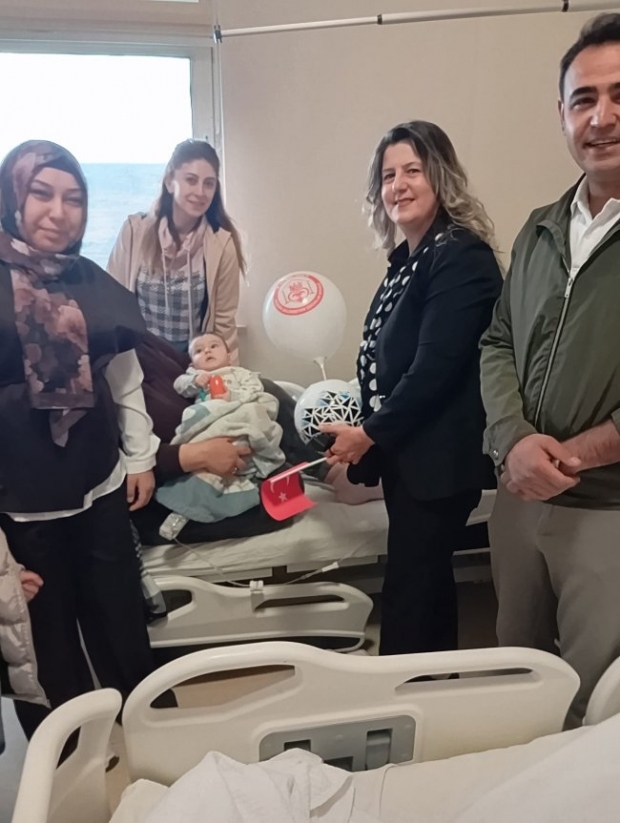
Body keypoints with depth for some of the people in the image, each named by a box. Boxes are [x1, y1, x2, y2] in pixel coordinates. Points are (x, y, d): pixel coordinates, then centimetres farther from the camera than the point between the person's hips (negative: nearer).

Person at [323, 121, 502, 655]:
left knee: (408, 596, -1)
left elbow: (435, 370, -22)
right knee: (428, 585, 19)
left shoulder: (462, 257, -15)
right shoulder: (408, 260, 13)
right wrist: (367, 437, 9)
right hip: (405, 453, 9)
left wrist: (369, 434, -13)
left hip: (439, 459, -9)